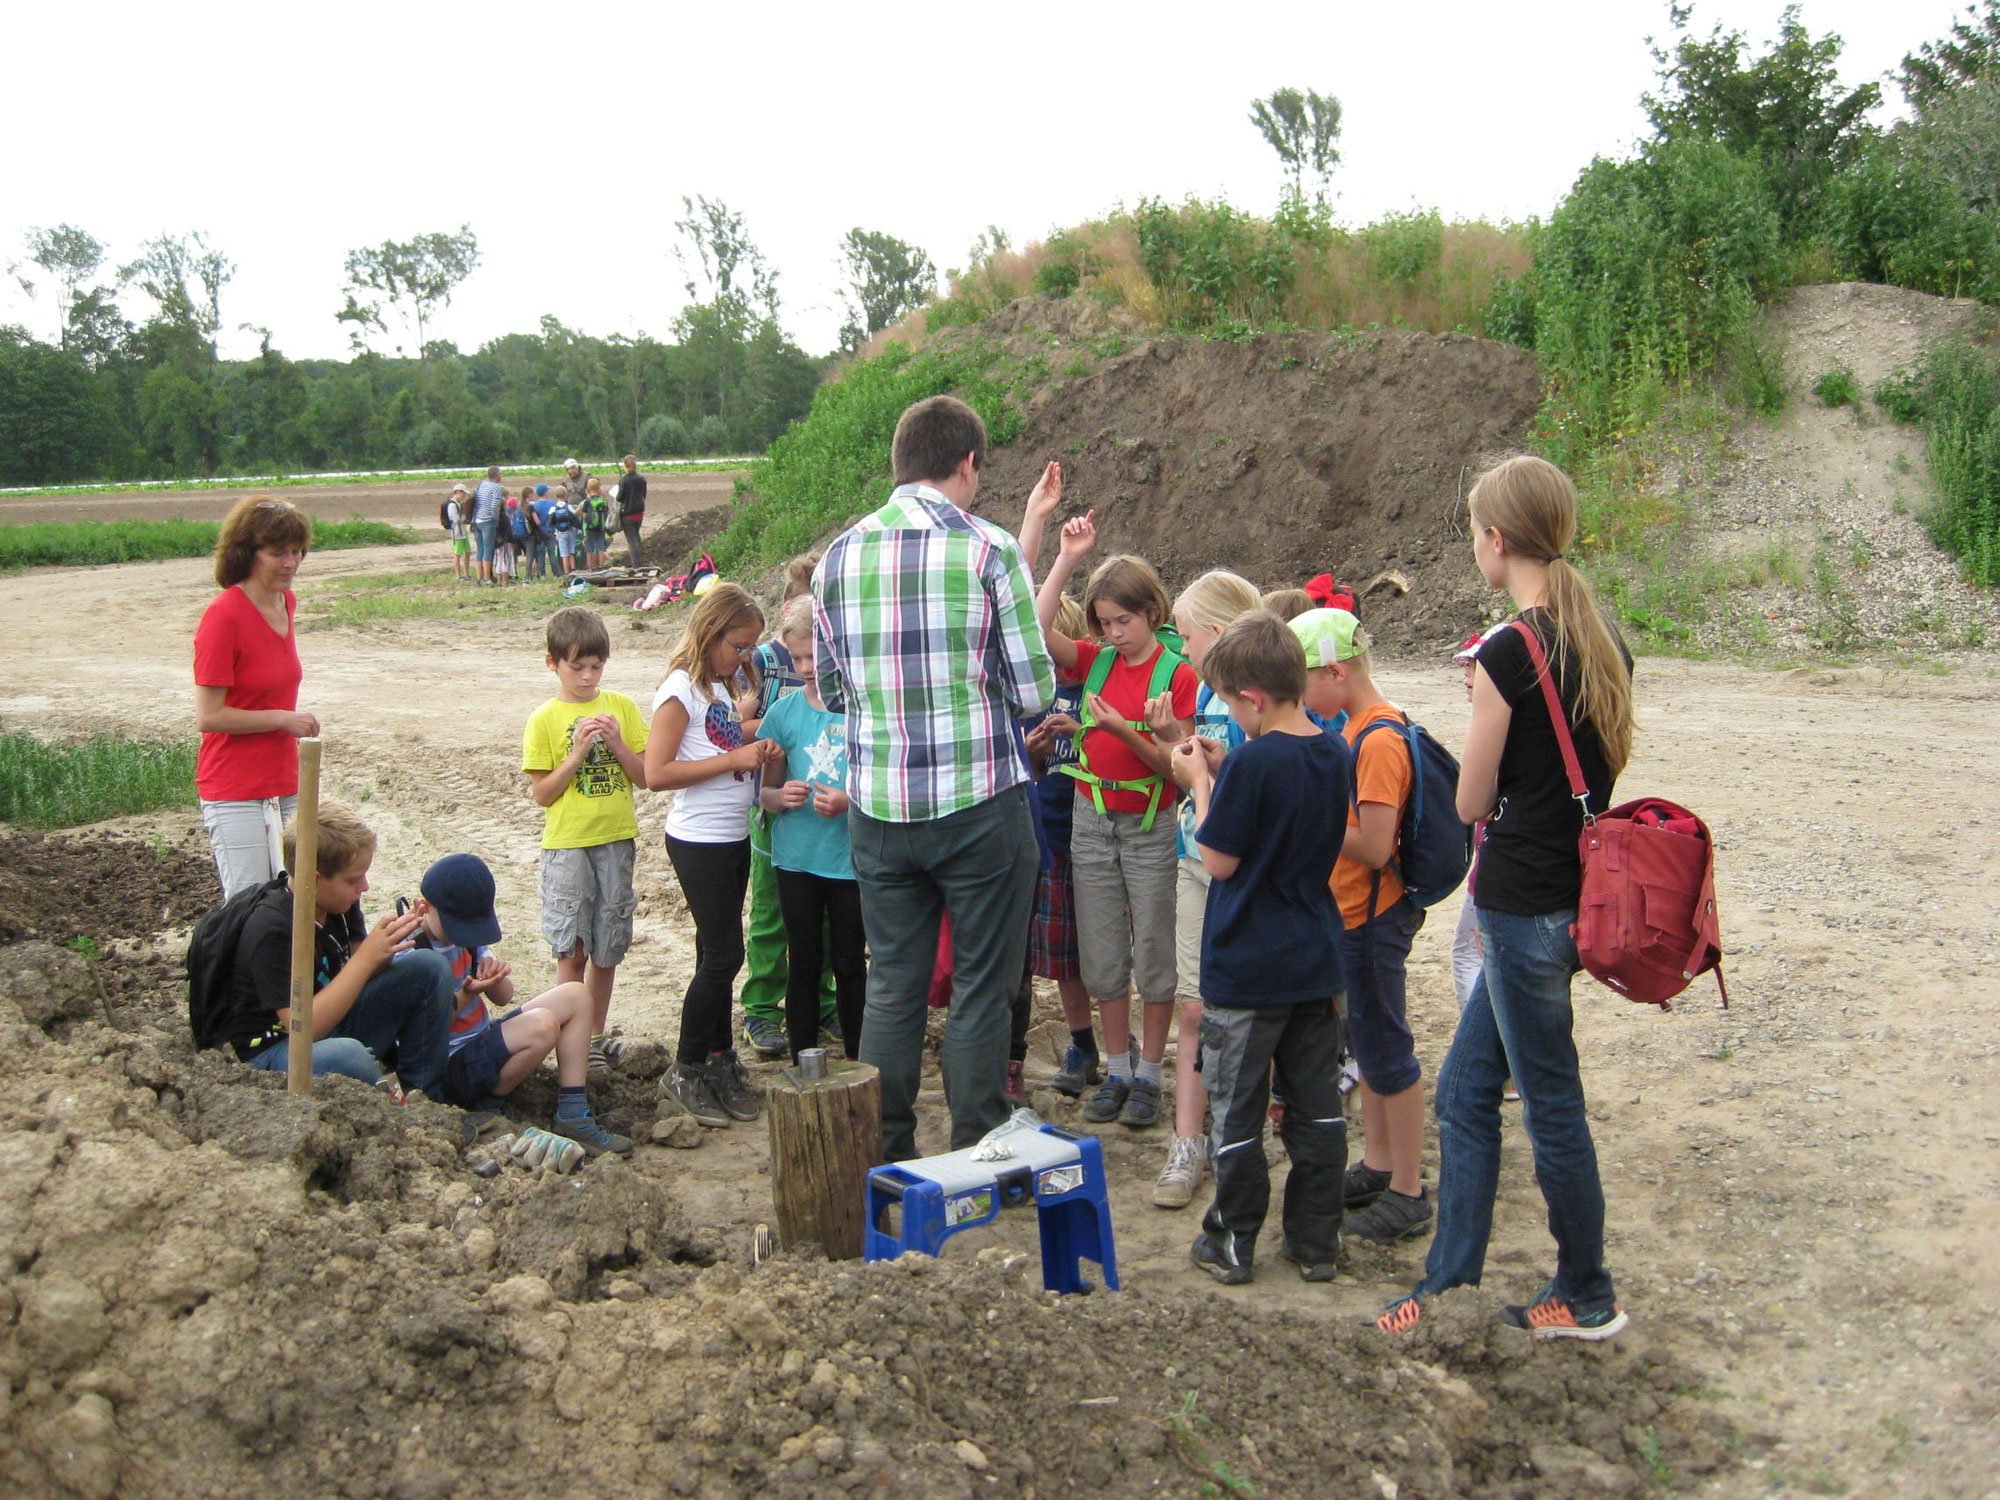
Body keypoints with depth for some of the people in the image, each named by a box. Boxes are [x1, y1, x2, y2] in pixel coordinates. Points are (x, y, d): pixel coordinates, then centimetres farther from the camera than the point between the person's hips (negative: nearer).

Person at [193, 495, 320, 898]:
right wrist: (284, 718, -14)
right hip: (235, 792, -7)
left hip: (283, 785, 7)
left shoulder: (287, 604, 7)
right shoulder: (224, 615, -16)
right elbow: (208, 716, -16)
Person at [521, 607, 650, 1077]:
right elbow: (541, 794, -5)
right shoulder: (544, 720, -2)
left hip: (616, 842, 3)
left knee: (607, 949, 10)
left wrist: (617, 743, -11)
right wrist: (578, 752, -15)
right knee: (571, 950, -5)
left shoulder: (621, 707, 5)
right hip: (567, 845, -3)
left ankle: (597, 1034, 24)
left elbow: (645, 776, 4)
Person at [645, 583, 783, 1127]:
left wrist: (756, 748, 2)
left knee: (718, 953, 12)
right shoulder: (681, 689, -14)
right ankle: (685, 1073, 7)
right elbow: (657, 773, -20)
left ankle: (719, 1062, 20)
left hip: (733, 838, 8)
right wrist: (734, 759, -20)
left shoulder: (721, 687, 12)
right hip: (699, 842, -8)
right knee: (722, 954, -5)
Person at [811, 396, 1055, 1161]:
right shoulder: (989, 548, -9)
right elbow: (1033, 692, -8)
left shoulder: (838, 555, 5)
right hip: (979, 806, -4)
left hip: (877, 810, 4)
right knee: (981, 989, 8)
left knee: (891, 988, 13)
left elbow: (831, 690, 12)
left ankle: (885, 1161, 21)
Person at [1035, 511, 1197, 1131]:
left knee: (1153, 952, 3)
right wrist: (1067, 559, -13)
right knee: (1102, 954, 9)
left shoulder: (1176, 674, -9)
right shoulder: (1094, 662, 3)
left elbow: (1172, 764, -12)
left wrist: (1127, 732, -28)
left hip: (1151, 825, -4)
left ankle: (1149, 1074, 14)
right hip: (1093, 819, 4)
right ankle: (1116, 1070, 20)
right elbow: (1036, 629, -13)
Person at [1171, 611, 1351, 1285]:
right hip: (1316, 963, 7)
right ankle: (1315, 1241, 20)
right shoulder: (1334, 754, 2)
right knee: (1316, 1106, 13)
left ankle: (1232, 1245, 15)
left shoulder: (1253, 761, -21)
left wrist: (1201, 781, -6)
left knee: (1237, 1110, 6)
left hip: (1246, 969, -7)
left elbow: (1219, 859, -15)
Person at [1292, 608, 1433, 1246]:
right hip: (1350, 914, 10)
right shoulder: (1356, 729, 8)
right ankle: (1377, 1166, 33)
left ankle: (1408, 1193, 11)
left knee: (1385, 1049, 0)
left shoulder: (1379, 740, -23)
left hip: (1373, 920, -10)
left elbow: (1374, 848, -26)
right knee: (1367, 1043, 19)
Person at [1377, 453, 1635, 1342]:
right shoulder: (1604, 645, 7)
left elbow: (1471, 803, -10)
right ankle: (1450, 1280, 22)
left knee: (1551, 1103, 6)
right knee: (1464, 1091, 15)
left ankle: (1587, 1299, 21)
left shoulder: (1509, 653, -18)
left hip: (1525, 907, -9)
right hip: (1579, 892, 9)